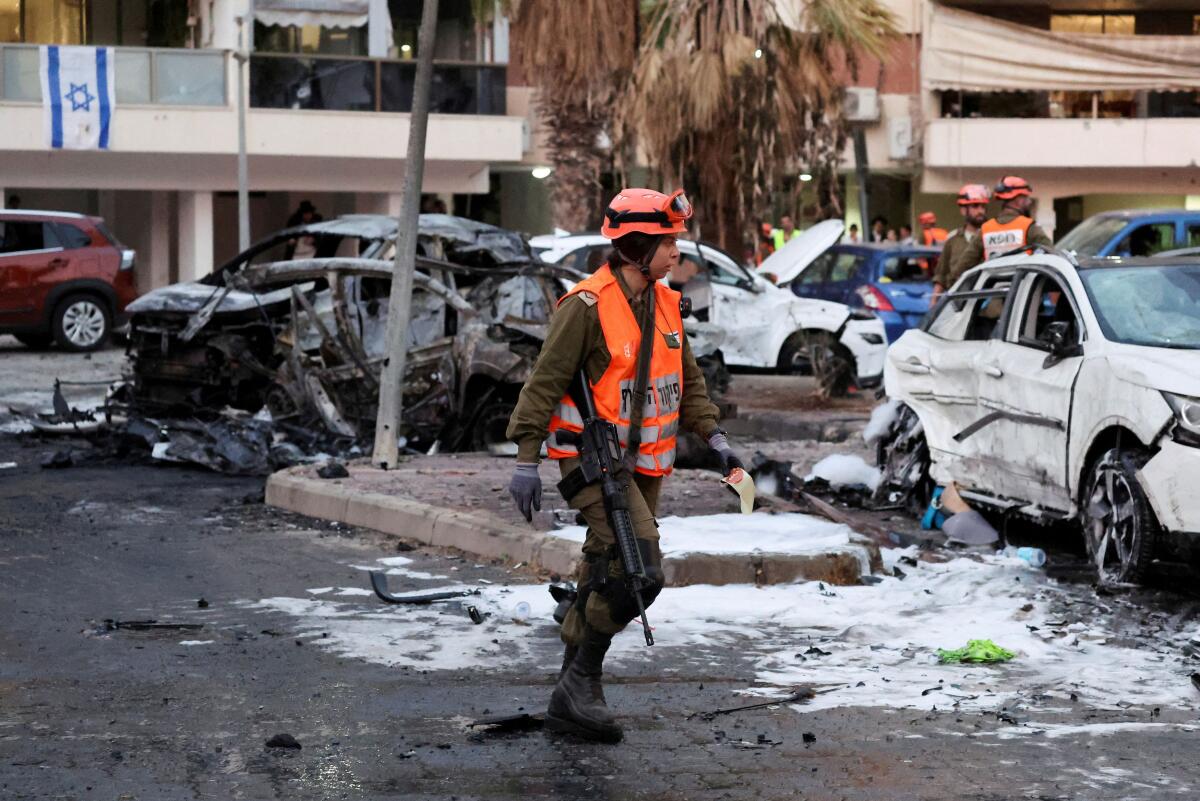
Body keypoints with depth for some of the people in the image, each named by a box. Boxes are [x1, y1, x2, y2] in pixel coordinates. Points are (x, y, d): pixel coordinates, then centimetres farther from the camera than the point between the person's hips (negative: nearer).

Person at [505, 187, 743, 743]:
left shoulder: (664, 303, 9)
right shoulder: (588, 305, -16)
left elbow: (687, 379, 21)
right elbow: (544, 382, -15)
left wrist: (711, 435, 10)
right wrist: (527, 459, -18)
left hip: (642, 463, 8)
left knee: (606, 579, 13)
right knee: (640, 568, -20)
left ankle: (571, 700, 25)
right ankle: (581, 678, -7)